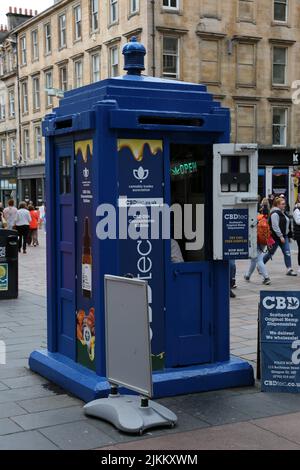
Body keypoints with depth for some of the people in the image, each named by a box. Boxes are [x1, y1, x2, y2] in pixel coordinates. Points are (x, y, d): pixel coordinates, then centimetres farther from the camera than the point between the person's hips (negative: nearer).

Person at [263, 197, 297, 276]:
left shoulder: (282, 212, 13)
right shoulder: (275, 213, -17)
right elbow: (275, 226, -22)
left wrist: (288, 235, 19)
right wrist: (280, 236, -23)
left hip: (283, 236, 9)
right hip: (276, 237, -8)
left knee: (287, 253, -1)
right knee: (271, 252, 4)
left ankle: (289, 269, -1)